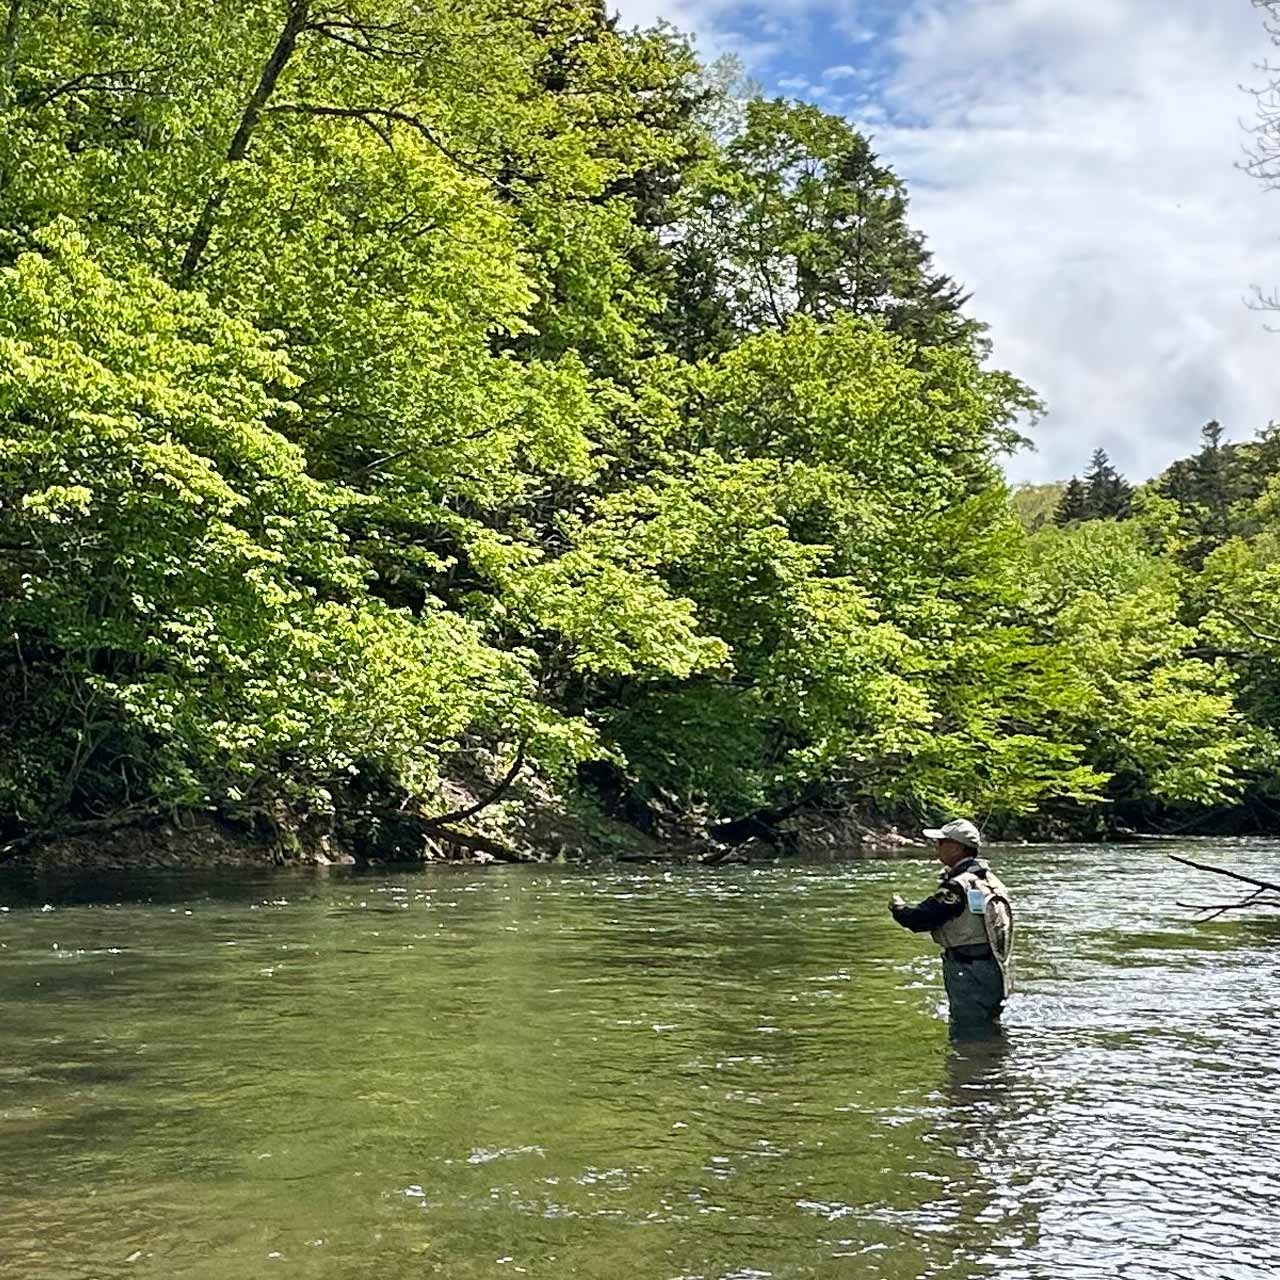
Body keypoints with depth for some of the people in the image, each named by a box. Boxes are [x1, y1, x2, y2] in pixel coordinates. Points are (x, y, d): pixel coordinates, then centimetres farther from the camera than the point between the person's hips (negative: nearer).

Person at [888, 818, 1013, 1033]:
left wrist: (898, 908, -1)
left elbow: (922, 919, -20)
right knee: (987, 1029, 20)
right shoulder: (989, 879, 10)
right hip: (993, 972, 10)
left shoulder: (959, 886, -20)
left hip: (969, 973, -10)